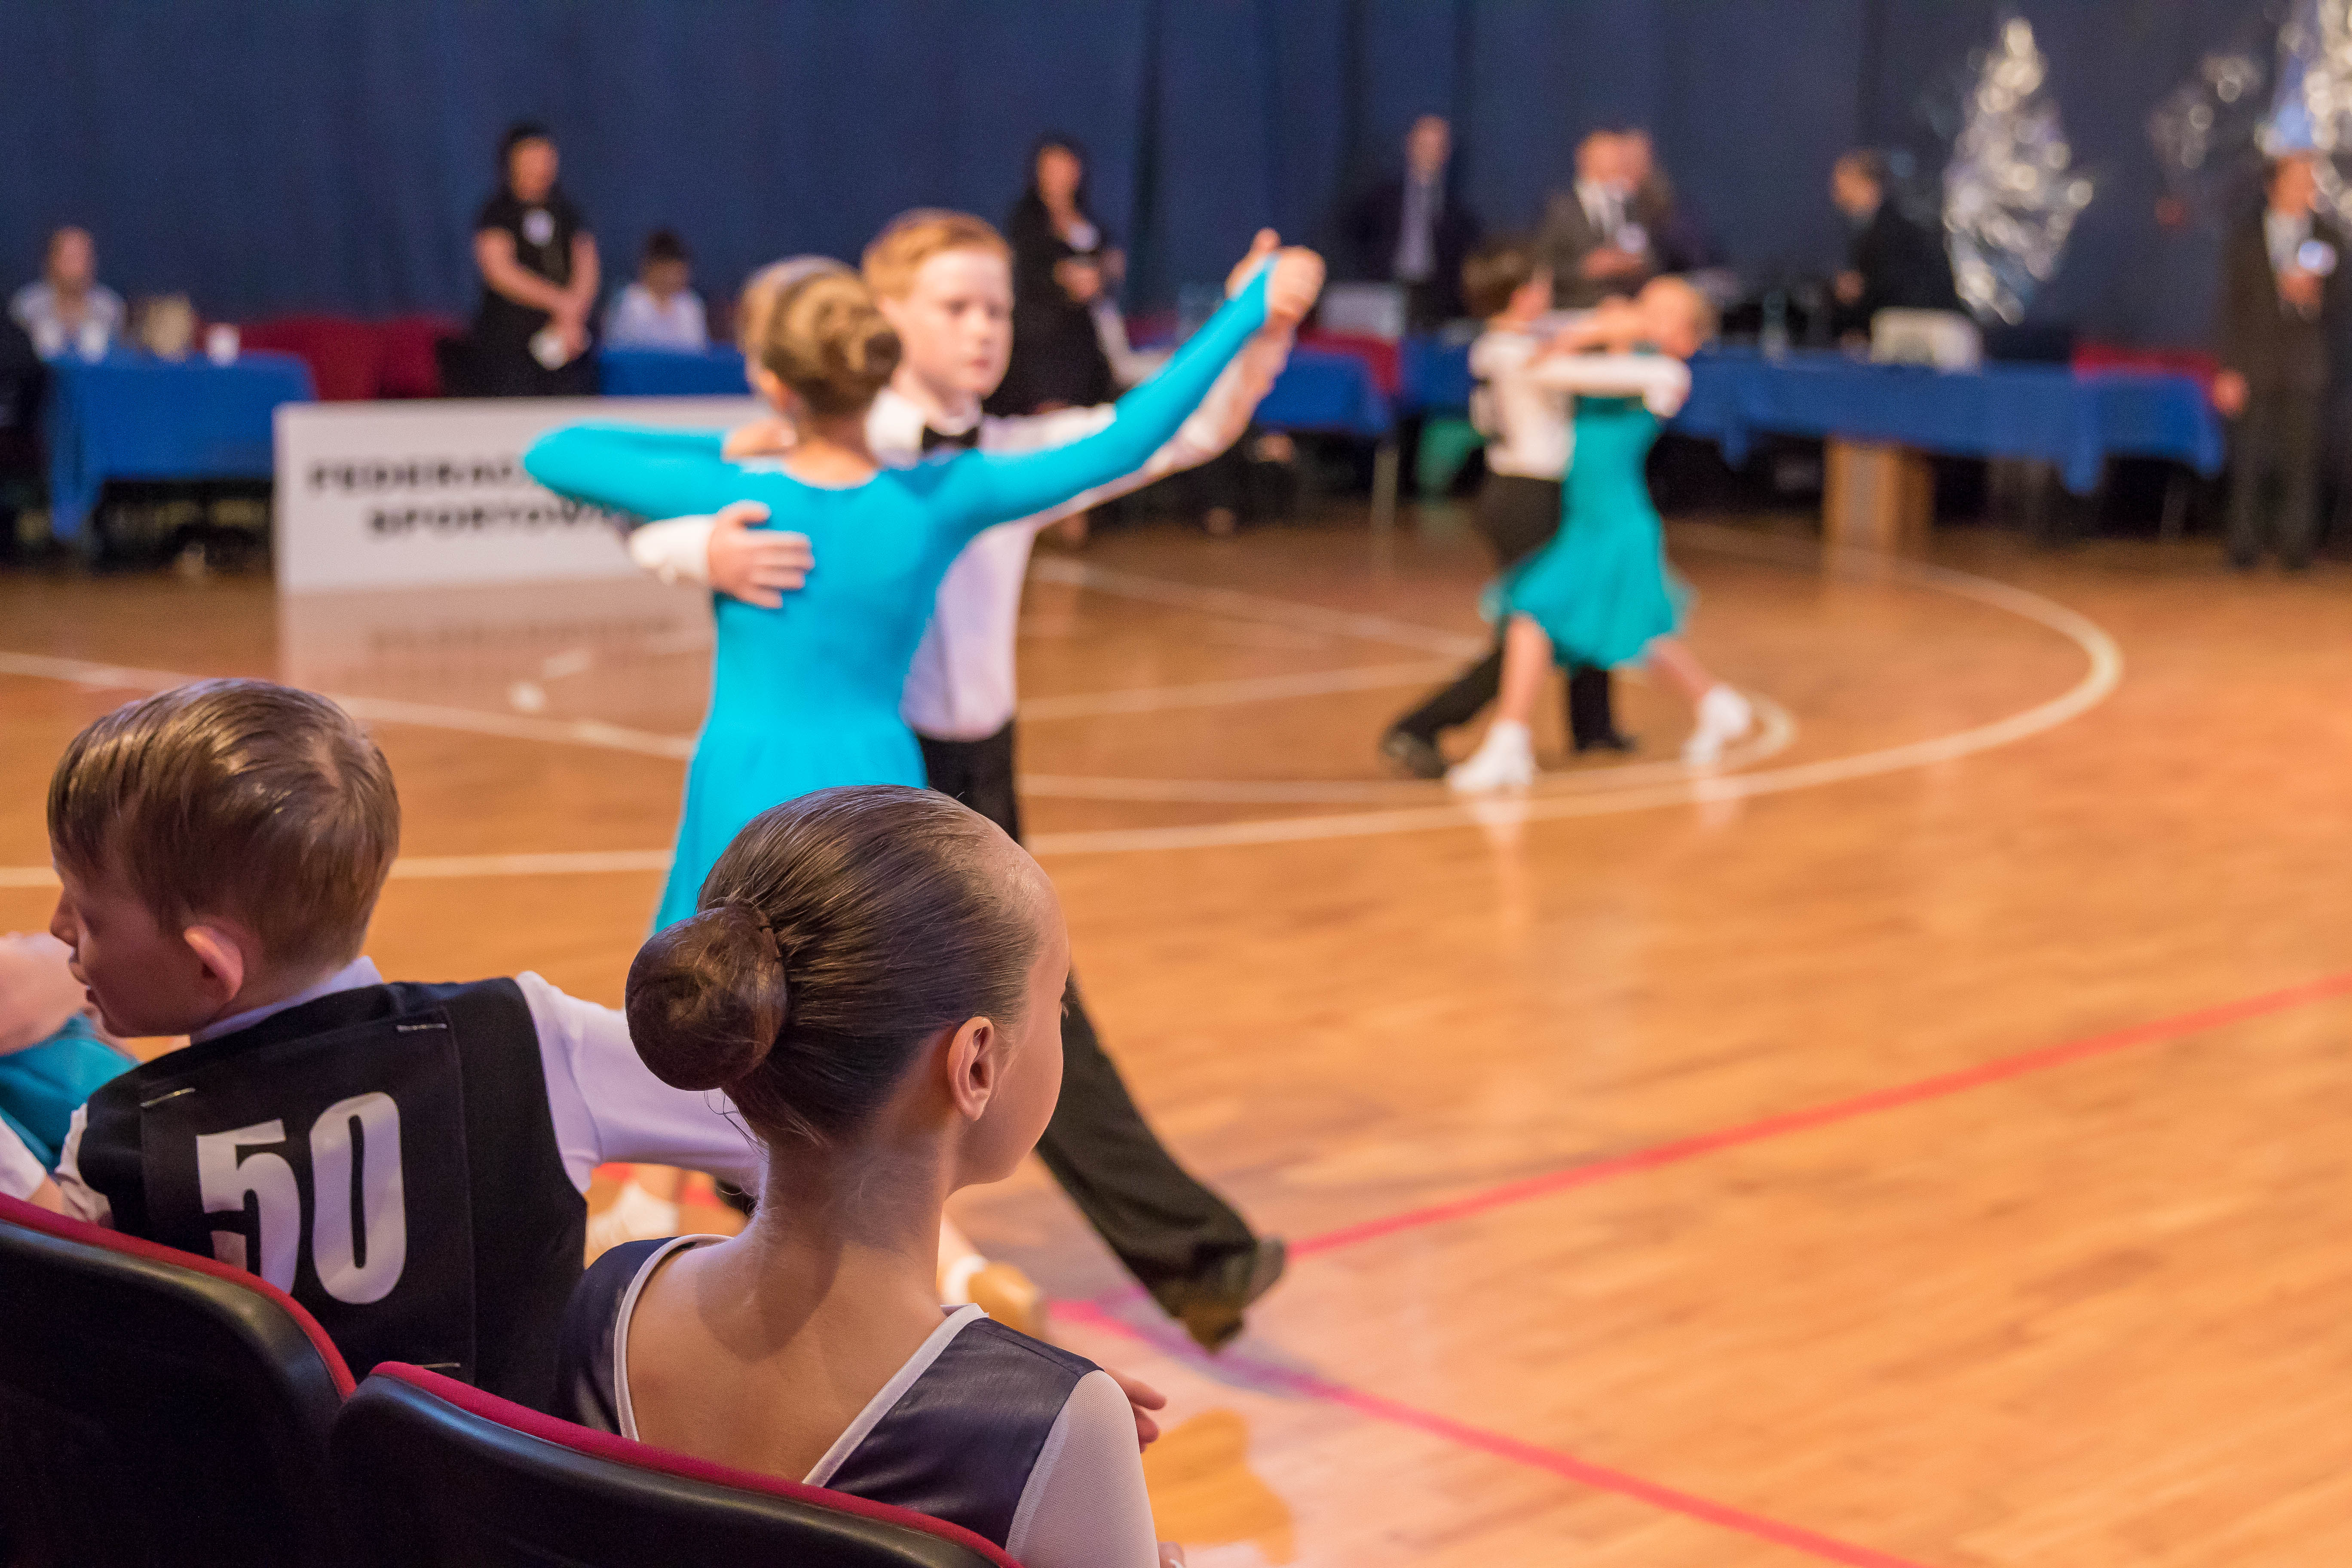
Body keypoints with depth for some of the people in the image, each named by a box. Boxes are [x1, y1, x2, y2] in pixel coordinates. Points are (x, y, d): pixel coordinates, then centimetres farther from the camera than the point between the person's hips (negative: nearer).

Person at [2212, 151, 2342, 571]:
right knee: (2248, 465, -2)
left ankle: (2295, 548, -2)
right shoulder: (2245, 240, 8)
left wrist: (2311, 296, -14)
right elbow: (2230, 310, 5)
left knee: (2301, 463, -6)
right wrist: (2229, 371, -4)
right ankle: (2244, 549, 5)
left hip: (2303, 372, 1)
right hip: (2252, 370, -1)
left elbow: (2334, 312, 8)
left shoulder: (2327, 240, 11)